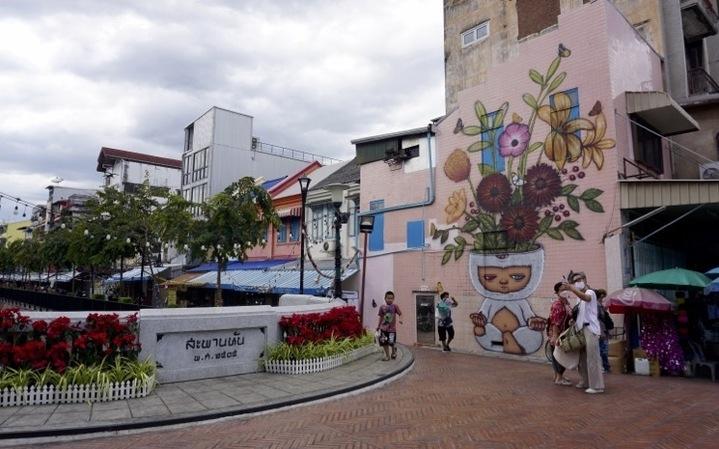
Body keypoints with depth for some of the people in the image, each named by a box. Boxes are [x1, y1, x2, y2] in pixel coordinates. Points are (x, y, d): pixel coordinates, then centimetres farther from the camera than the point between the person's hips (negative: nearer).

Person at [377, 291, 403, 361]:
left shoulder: (394, 306, -6)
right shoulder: (382, 307, 0)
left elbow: (400, 314, -8)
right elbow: (381, 317, 10)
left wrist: (400, 320, -28)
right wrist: (378, 326, 14)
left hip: (392, 328, -2)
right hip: (384, 328, 2)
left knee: (391, 342, -2)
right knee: (384, 342, 2)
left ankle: (394, 350, 32)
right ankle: (387, 355, 20)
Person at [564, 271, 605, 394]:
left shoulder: (590, 292, -5)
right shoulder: (580, 297, 22)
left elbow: (586, 297, -31)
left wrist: (572, 289, -44)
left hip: (591, 329, -9)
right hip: (582, 329, 9)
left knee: (592, 358, -9)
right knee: (582, 357, 13)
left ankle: (597, 386, -6)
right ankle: (586, 382, 22)